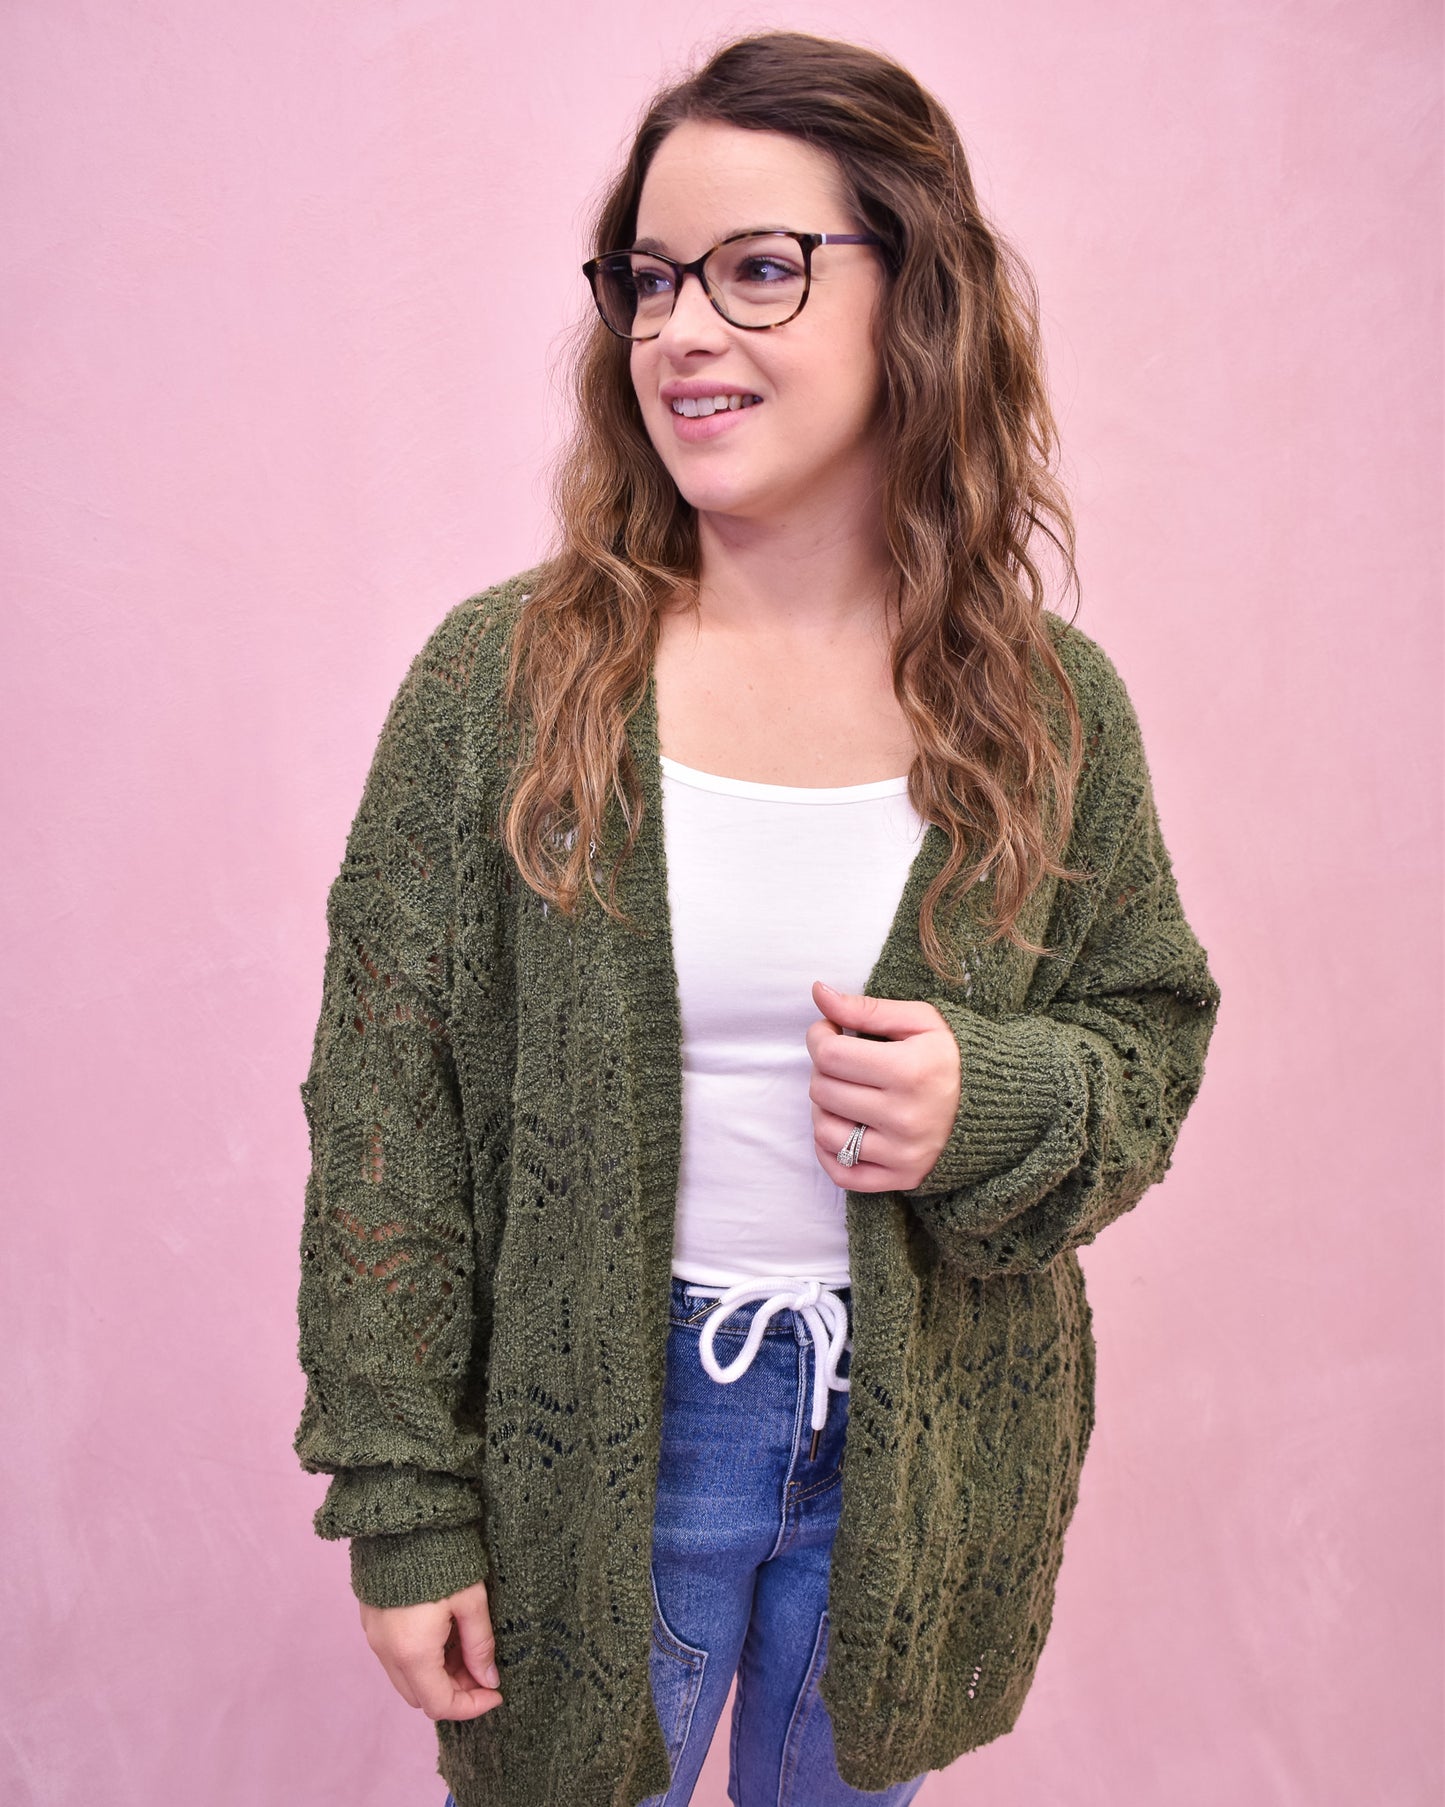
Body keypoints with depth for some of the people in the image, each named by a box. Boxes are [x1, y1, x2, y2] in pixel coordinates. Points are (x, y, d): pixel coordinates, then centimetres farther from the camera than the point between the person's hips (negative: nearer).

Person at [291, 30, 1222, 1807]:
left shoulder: (1050, 705, -7)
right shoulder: (500, 678, -12)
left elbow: (1150, 1041, 4)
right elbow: (385, 1102, -9)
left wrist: (995, 1108, -20)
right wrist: (403, 1504, -8)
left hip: (920, 1452, 2)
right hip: (593, 1435, -1)